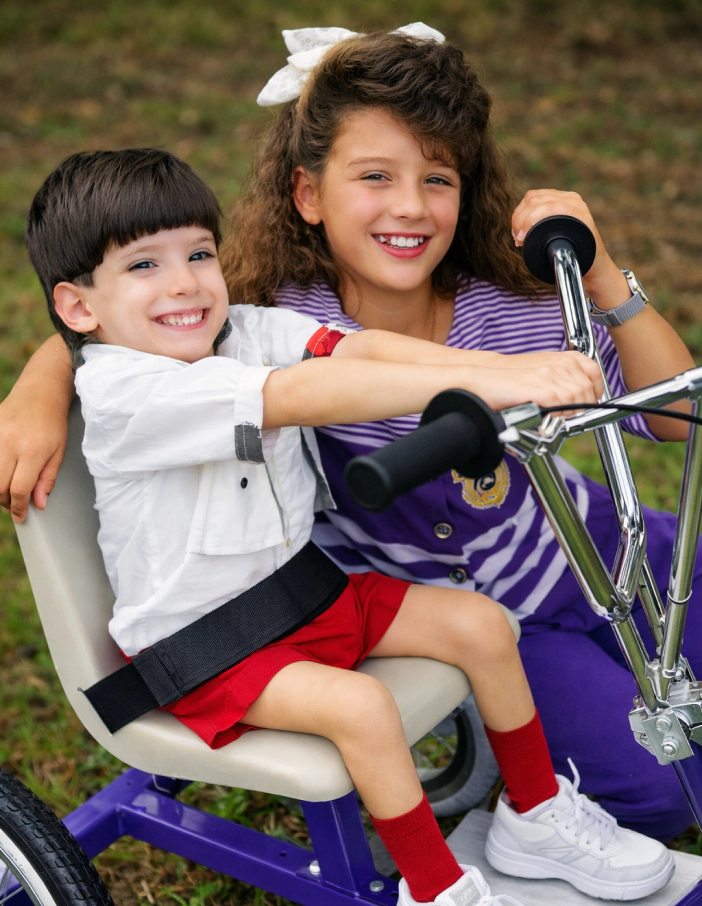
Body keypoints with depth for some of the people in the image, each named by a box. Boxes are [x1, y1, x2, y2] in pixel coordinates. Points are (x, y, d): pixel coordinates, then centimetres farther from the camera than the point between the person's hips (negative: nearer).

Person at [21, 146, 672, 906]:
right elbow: (304, 397, -39)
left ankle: (536, 815, 20)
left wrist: (509, 366, -39)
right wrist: (487, 384, -46)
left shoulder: (248, 332, -4)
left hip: (302, 587, 7)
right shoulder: (122, 389, -26)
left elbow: (357, 348, -22)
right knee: (359, 706, -28)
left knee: (482, 624, 0)